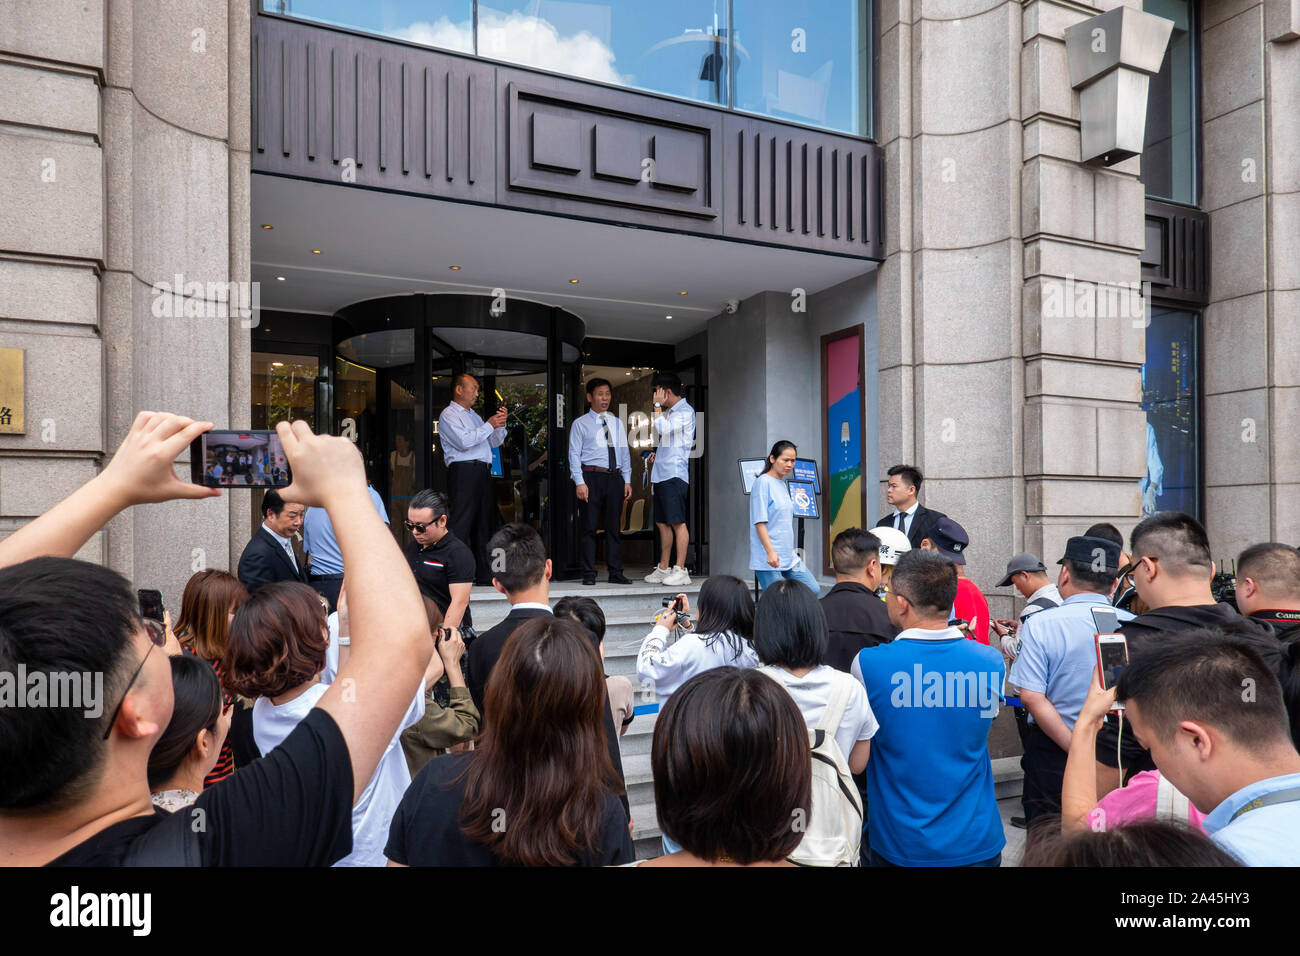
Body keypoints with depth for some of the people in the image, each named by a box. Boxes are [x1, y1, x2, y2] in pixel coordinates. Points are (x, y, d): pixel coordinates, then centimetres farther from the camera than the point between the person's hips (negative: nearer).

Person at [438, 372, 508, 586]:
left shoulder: (474, 415, 27)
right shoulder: (449, 414, 0)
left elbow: (494, 442, 26)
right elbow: (464, 441, -15)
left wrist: (501, 424, 9)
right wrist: (490, 425, -9)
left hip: (483, 472, 9)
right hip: (464, 471, -9)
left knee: (483, 524, 8)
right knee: (460, 524, -12)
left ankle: (483, 574, 13)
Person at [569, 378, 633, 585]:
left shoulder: (617, 423, 18)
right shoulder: (580, 424, 5)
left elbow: (625, 453, 17)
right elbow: (574, 454, -1)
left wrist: (627, 480, 9)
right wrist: (580, 482, -12)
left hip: (614, 477, 4)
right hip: (591, 476, -4)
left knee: (614, 527, 6)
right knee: (589, 527, -3)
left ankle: (615, 572, 12)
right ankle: (589, 574, 3)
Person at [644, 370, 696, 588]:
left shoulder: (685, 411, -8)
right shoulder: (669, 412, 21)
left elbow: (662, 429, -21)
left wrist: (657, 406, -8)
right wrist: (657, 453, 17)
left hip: (675, 474, -10)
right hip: (662, 473, 10)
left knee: (677, 522, -10)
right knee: (662, 522, 11)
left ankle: (681, 571, -8)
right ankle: (663, 569, 18)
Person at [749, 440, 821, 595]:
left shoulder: (783, 484, 14)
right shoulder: (763, 482, -11)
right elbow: (759, 522, -17)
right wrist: (770, 552, -23)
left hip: (789, 557, 9)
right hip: (769, 559, -9)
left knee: (813, 590, 5)